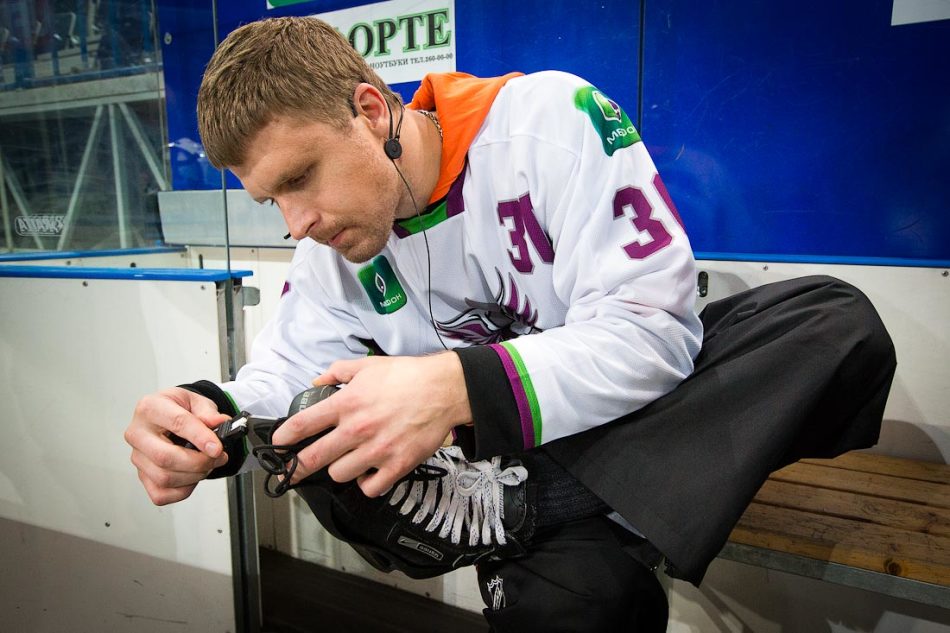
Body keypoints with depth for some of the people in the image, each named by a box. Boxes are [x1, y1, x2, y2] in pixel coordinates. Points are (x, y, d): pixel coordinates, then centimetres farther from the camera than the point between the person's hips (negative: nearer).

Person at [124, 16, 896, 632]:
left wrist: (461, 388, -37)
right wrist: (215, 416, -23)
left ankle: (519, 510, -31)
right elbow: (285, 372, 1)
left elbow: (651, 330, -24)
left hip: (652, 400, 1)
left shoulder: (549, 118, -18)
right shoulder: (332, 246, -1)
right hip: (513, 450, 1)